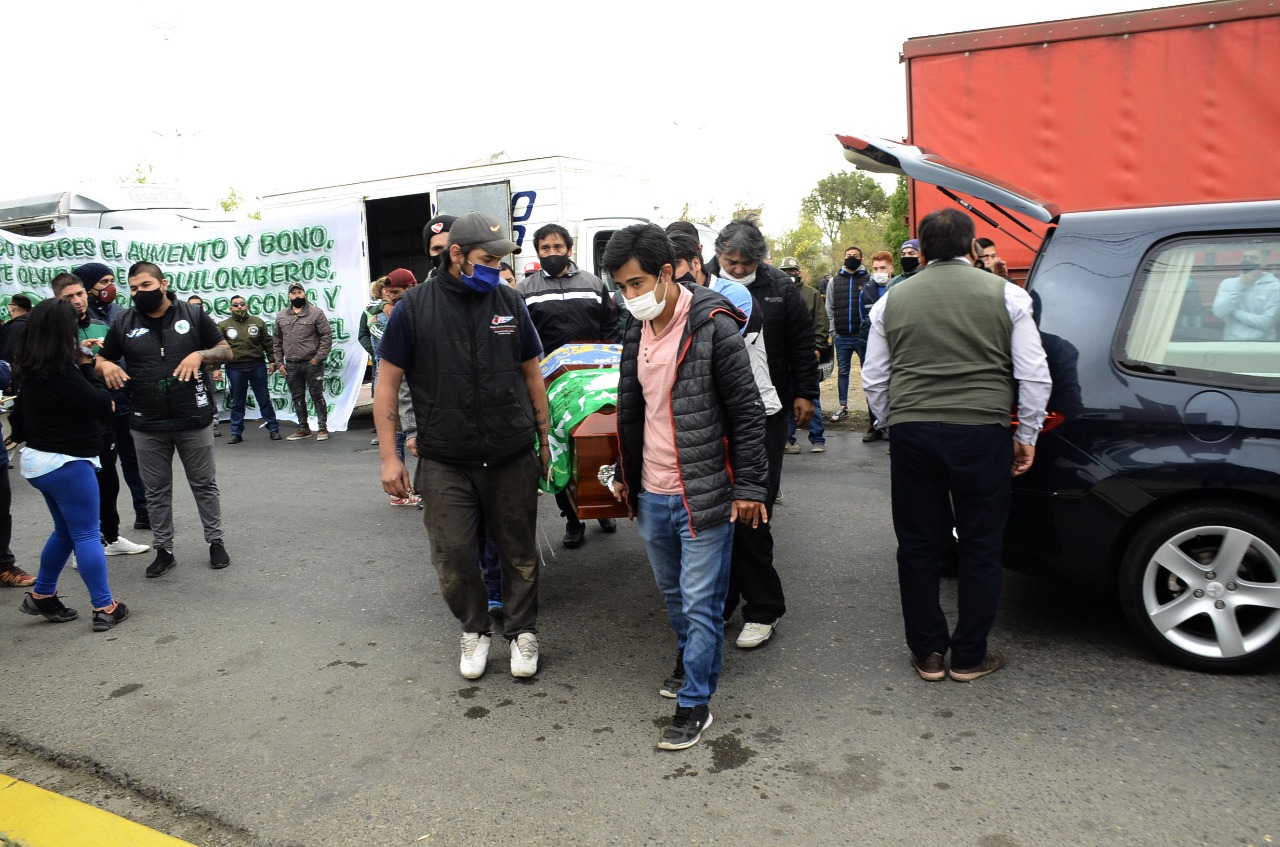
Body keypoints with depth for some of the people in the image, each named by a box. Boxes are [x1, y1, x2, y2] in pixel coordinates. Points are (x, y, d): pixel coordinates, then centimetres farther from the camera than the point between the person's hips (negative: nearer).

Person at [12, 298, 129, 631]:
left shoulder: (34, 370, 6)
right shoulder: (60, 373, -22)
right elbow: (101, 404, -18)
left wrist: (81, 366, -1)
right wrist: (88, 367, -8)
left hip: (40, 460, 9)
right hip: (66, 463, -9)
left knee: (66, 530, 22)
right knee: (86, 535, -2)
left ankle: (41, 596, 30)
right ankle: (105, 608, 4)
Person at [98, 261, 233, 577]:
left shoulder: (193, 315, 0)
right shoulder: (124, 324, 4)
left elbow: (226, 351, 2)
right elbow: (101, 359, 13)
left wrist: (200, 354, -17)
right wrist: (105, 365, -11)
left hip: (194, 420, -2)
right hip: (147, 425, 2)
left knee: (205, 484, 10)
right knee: (157, 491, 11)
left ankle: (215, 542, 23)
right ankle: (164, 550, 22)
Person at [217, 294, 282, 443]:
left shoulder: (258, 322, 6)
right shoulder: (224, 326, 5)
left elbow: (268, 343, 9)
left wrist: (272, 361, 4)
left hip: (257, 366, 0)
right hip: (235, 368, 0)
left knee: (264, 400, 6)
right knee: (237, 403, 7)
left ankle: (273, 428, 13)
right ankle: (236, 432, 14)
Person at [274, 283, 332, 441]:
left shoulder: (316, 313, -3)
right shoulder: (281, 316, 11)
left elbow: (327, 336, -7)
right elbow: (278, 341, 15)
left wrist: (319, 358, -13)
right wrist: (279, 362, 7)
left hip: (312, 363, -5)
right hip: (291, 365, 5)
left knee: (317, 396, 0)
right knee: (297, 398, 11)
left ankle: (322, 428, 7)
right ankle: (303, 428, 21)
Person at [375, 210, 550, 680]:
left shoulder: (510, 302, 4)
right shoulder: (414, 307, -3)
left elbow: (532, 375, 12)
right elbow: (388, 382, 0)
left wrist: (545, 439, 13)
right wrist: (389, 456, -4)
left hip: (513, 458, 2)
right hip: (445, 462, -1)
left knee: (519, 552, 9)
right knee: (452, 556, 3)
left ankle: (522, 631, 29)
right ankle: (474, 631, 27)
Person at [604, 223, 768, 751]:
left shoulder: (713, 327, -15)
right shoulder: (636, 331, 7)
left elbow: (747, 413, -13)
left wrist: (749, 486, -13)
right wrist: (625, 475, 20)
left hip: (702, 494, -7)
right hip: (651, 494, 7)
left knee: (700, 603, 3)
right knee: (673, 594, 21)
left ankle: (694, 703, 16)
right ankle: (691, 664, 43)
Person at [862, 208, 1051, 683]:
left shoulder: (892, 300, 8)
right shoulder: (1006, 295, 3)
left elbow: (874, 380, 11)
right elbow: (1034, 375, 2)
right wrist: (1026, 436, 12)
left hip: (911, 431, 2)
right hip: (982, 431, -1)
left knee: (918, 546, 11)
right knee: (980, 549, 10)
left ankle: (927, 653, 21)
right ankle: (969, 657, 19)